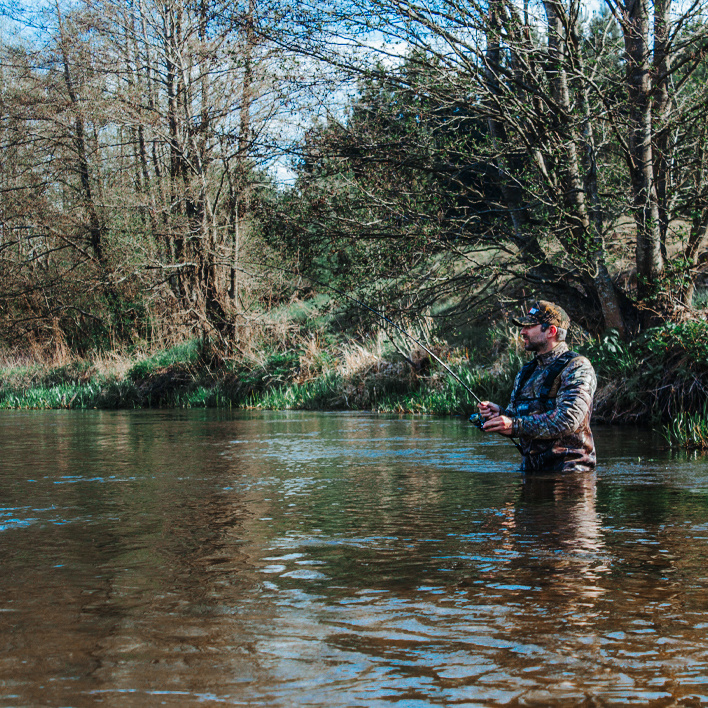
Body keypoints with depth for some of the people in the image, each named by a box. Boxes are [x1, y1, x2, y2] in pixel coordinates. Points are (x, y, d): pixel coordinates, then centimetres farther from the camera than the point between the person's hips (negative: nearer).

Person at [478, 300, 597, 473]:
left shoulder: (577, 367, -5)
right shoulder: (526, 372, 18)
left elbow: (568, 420, -19)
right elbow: (513, 417, 20)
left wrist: (515, 425, -21)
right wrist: (500, 413, -3)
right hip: (530, 468, 6)